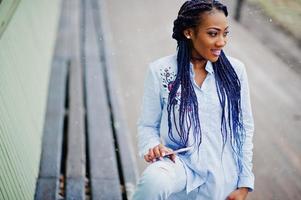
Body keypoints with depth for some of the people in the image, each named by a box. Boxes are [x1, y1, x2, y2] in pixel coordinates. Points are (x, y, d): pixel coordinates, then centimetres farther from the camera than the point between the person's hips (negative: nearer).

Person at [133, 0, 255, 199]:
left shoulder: (235, 70, -3)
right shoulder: (160, 71, -8)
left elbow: (246, 128, 4)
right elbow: (148, 125, 0)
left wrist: (244, 184, 2)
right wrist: (153, 146, -22)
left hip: (222, 173, 3)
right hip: (179, 160, -2)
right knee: (153, 181, -33)